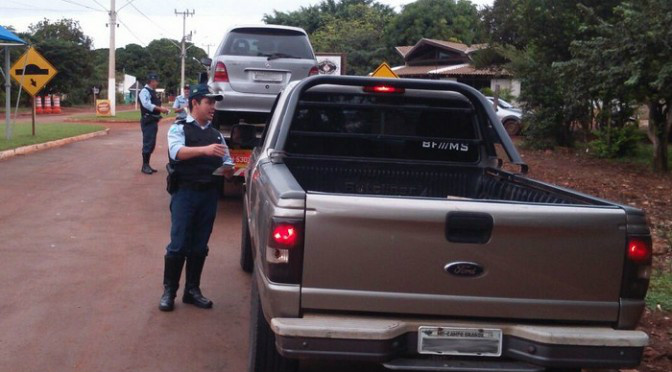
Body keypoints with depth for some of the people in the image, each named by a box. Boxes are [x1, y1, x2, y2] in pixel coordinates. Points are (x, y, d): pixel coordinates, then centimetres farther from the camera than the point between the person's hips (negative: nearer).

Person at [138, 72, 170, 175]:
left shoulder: (153, 92, 17)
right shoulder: (145, 91, -13)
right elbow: (147, 105, -27)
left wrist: (162, 109, 5)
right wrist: (160, 109, -26)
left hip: (153, 121, 10)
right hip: (148, 121, -10)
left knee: (152, 144, 13)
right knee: (148, 143, -7)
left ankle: (147, 165, 20)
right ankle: (145, 166, -1)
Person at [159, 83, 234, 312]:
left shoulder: (216, 134, 16)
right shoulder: (179, 128, 0)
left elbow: (227, 163, 17)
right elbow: (177, 151, -20)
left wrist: (228, 169, -8)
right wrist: (204, 149, -35)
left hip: (210, 194, 5)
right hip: (185, 192, -5)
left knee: (200, 246, 10)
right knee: (178, 245, -3)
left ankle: (192, 290, 21)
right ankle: (169, 291, 10)